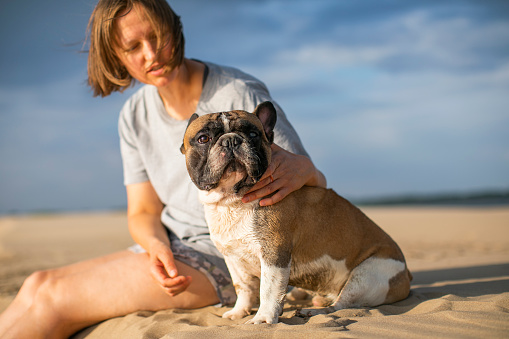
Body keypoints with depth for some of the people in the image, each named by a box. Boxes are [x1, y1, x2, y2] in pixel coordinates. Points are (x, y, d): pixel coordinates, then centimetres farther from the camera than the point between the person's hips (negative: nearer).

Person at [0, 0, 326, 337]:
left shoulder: (240, 95, -14)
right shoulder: (135, 116, 5)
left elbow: (317, 185, -10)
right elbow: (143, 212, 7)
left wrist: (302, 170, -36)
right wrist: (157, 246, -17)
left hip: (228, 255, -6)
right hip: (169, 250, 6)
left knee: (49, 296, -18)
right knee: (39, 285, -13)